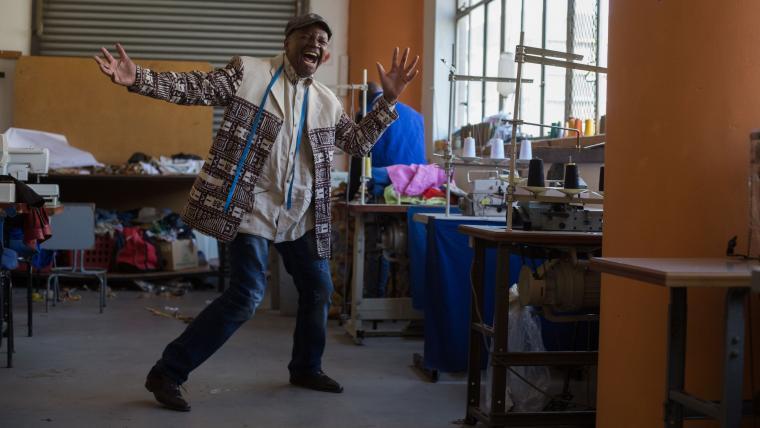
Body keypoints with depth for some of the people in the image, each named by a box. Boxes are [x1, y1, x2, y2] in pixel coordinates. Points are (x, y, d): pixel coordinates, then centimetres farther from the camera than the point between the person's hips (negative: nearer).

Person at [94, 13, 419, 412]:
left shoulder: (327, 102, 11)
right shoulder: (248, 72, -5)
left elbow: (359, 142, 16)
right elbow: (194, 87, -11)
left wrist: (389, 98, 7)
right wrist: (137, 78, -24)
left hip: (300, 214, 7)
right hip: (252, 207, -7)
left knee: (318, 290, 14)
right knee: (247, 295, -15)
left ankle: (306, 368, 37)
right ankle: (166, 373, -5)